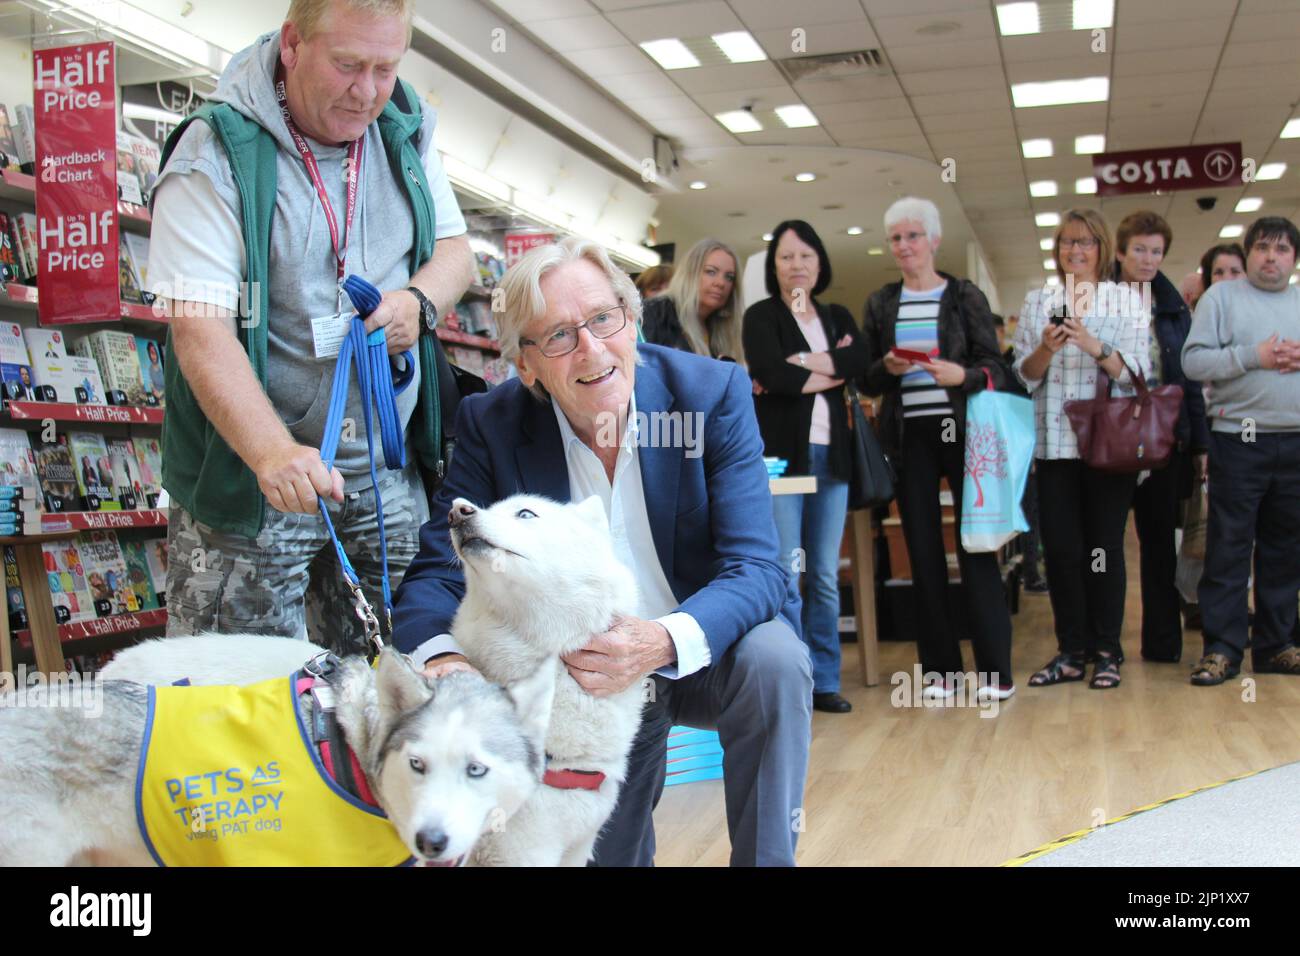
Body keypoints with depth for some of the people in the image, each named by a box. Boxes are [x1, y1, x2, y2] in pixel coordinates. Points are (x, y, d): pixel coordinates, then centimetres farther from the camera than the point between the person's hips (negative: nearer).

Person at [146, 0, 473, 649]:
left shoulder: (404, 133, 5)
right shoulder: (217, 155, -14)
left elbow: (453, 246, 16)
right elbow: (198, 324, -22)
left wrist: (420, 300, -9)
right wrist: (274, 453, -37)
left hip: (386, 468, 5)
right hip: (248, 470, -5)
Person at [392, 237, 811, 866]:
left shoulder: (714, 393, -16)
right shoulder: (490, 425, -12)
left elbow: (756, 569, -22)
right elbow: (437, 570, -13)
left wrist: (667, 641, -44)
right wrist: (440, 657, -38)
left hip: (709, 656, -1)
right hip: (586, 675, 2)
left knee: (773, 658, -31)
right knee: (604, 854, -2)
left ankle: (767, 858, -11)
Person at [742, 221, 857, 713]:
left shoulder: (838, 318, 18)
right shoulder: (761, 315, 4)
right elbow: (770, 373, -15)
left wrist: (800, 364, -11)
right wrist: (835, 371, -4)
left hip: (830, 455, 5)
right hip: (779, 454, -4)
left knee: (825, 576, 7)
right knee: (784, 575, -6)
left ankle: (824, 681, 15)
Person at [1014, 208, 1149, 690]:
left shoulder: (1127, 299, 5)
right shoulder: (1037, 302, 11)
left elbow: (1136, 374, -2)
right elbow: (1024, 376, 7)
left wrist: (1095, 347, -18)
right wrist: (1046, 349, -13)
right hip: (1054, 442, 2)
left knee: (1104, 547, 2)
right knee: (1060, 549, 2)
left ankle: (1106, 651, 12)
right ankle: (1071, 651, 12)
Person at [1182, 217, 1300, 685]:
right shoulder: (1221, 296, 4)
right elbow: (1193, 359, -7)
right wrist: (1253, 356, -15)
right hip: (1240, 440, -4)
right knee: (1228, 549, -3)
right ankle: (1222, 649, 2)